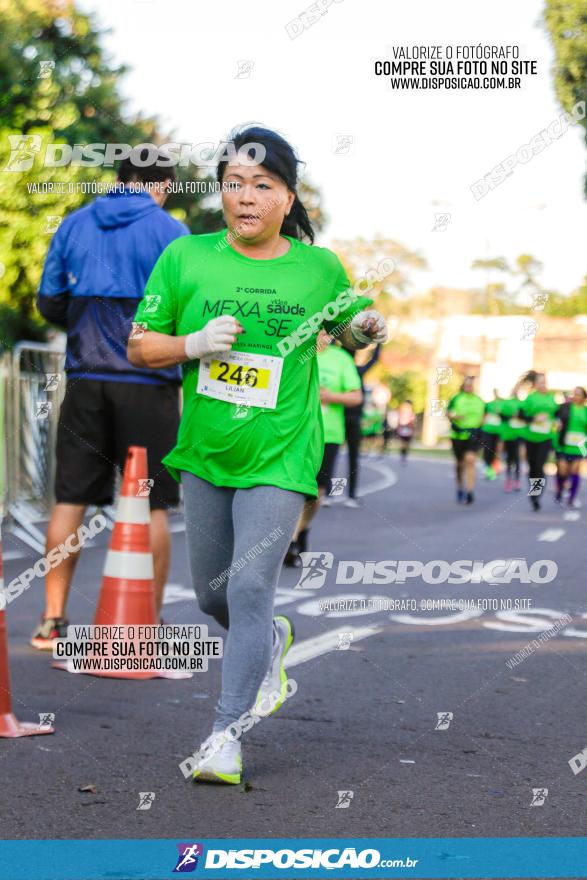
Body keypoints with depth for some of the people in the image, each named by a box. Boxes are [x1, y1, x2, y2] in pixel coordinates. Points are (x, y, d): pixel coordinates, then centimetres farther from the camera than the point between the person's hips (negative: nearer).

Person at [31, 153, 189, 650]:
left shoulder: (73, 225, 8)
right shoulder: (169, 231, -4)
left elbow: (49, 303, 9)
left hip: (86, 380, 4)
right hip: (148, 382, -3)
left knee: (70, 500, 8)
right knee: (152, 506, 4)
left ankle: (53, 619, 8)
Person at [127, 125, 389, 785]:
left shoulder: (320, 268, -3)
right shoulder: (184, 258, -2)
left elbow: (349, 332, 15)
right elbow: (140, 347, 2)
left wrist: (367, 328, -8)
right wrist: (193, 344, -17)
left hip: (279, 459, -3)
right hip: (203, 457, 3)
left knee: (249, 588, -15)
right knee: (212, 595, 14)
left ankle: (226, 731, -6)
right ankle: (272, 641, 47)